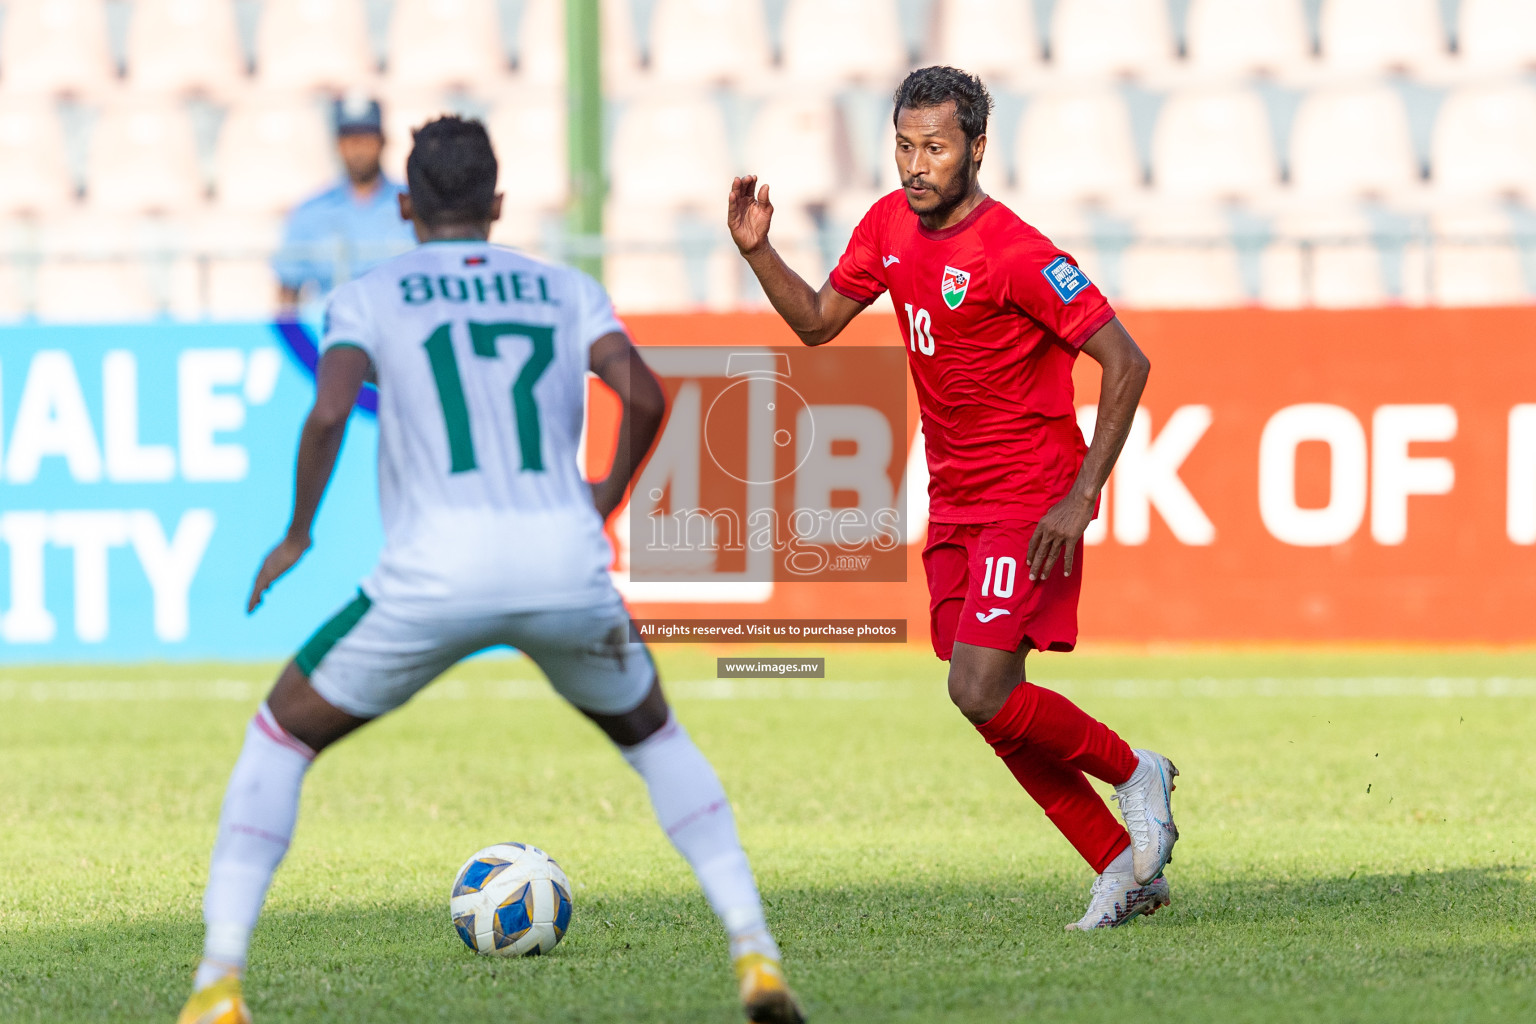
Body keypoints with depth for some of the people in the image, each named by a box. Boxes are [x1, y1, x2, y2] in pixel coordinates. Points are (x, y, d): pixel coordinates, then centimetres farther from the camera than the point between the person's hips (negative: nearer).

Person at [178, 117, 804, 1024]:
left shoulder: (369, 297, 11)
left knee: (282, 734, 18)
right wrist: (609, 497, 18)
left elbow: (329, 413, -7)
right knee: (652, 734, 29)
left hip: (436, 572, -2)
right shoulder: (565, 290, 17)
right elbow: (645, 396, 1)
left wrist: (298, 534, 7)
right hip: (568, 565, 2)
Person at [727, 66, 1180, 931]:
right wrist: (757, 251, -2)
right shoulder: (890, 226, 3)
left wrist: (1082, 496, -20)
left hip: (1030, 502, -8)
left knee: (982, 692, -18)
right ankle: (1126, 869, 16)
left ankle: (1135, 773, 7)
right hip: (954, 504, 8)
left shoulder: (1018, 255, -19)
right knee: (998, 709, 5)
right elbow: (817, 321, 16)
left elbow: (1126, 362, -17)